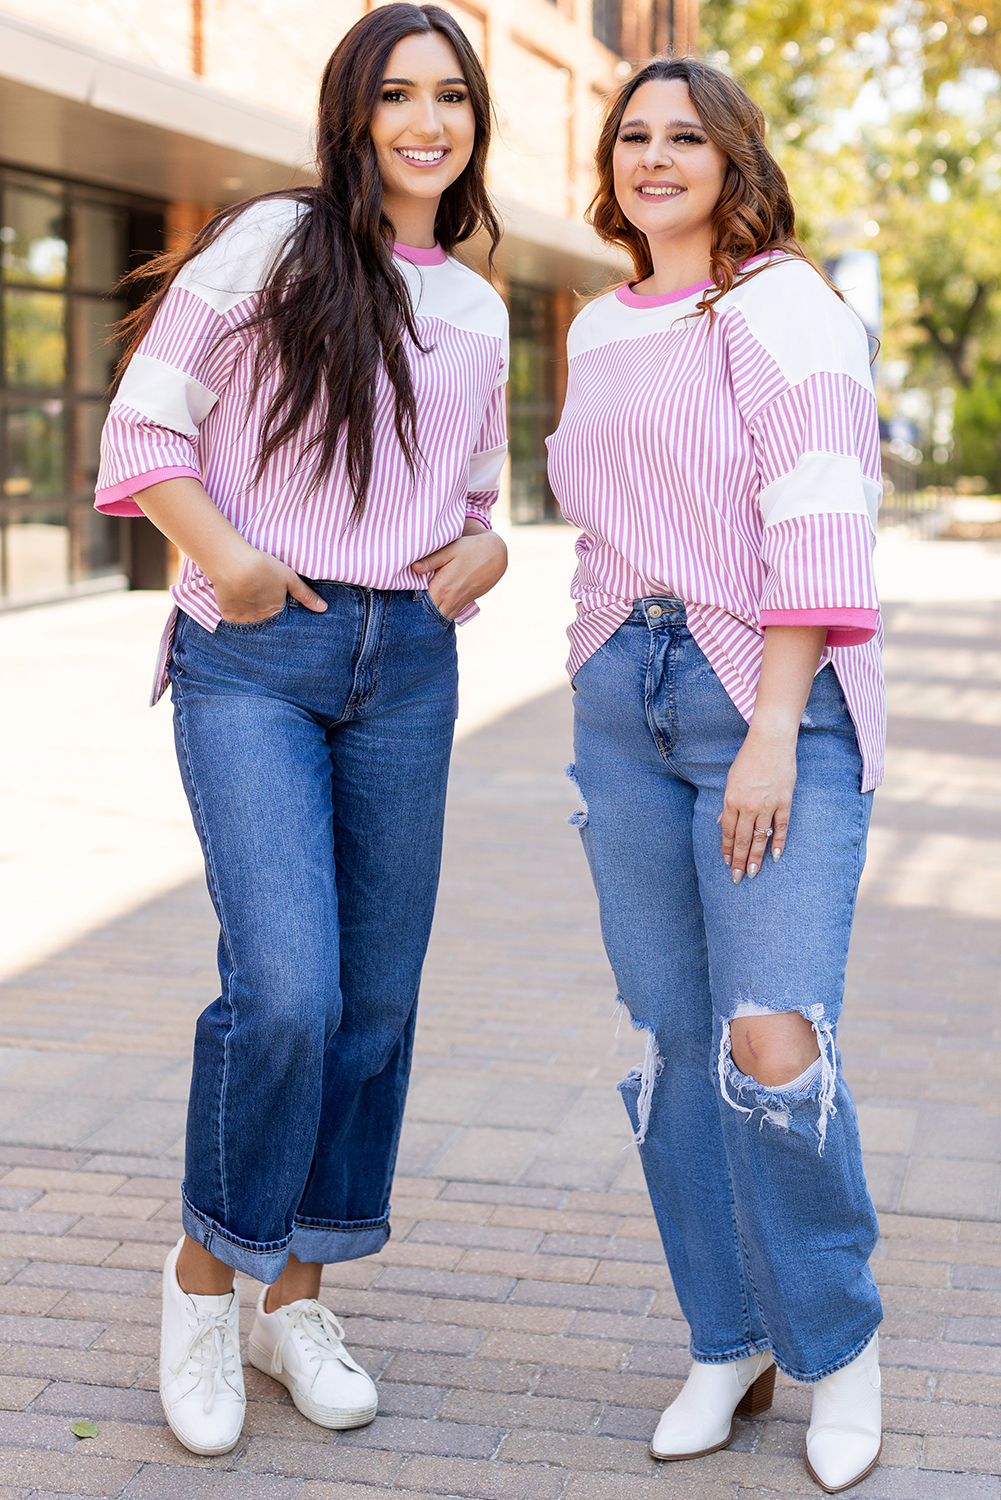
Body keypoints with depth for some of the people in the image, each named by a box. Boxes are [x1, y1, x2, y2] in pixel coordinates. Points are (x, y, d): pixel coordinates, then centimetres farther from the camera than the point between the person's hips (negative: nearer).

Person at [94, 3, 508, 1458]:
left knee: (376, 998, 7)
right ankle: (209, 1263, 12)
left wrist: (485, 550, 3)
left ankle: (298, 1295, 25)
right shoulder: (275, 241, -1)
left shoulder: (478, 311, 15)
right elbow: (145, 428, -3)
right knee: (286, 993, -16)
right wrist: (227, 560, -17)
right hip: (255, 657, -5)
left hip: (408, 665, 6)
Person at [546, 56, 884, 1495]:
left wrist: (773, 733, -19)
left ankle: (838, 1338, 10)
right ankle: (729, 1346, 19)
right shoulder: (598, 329, 16)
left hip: (774, 701, -6)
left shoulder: (785, 307, -4)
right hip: (623, 699, 6)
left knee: (773, 1042, -14)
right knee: (674, 1037, 5)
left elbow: (819, 526, -13)